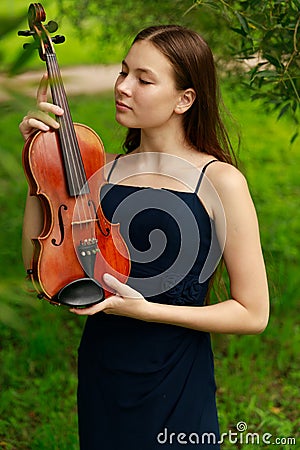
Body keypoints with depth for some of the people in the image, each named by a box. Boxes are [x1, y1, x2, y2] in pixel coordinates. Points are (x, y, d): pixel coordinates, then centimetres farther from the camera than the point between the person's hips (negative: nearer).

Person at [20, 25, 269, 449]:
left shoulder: (220, 180, -13)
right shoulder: (105, 169, 1)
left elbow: (253, 313, -12)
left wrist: (144, 308, -21)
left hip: (175, 385, -4)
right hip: (100, 377, 4)